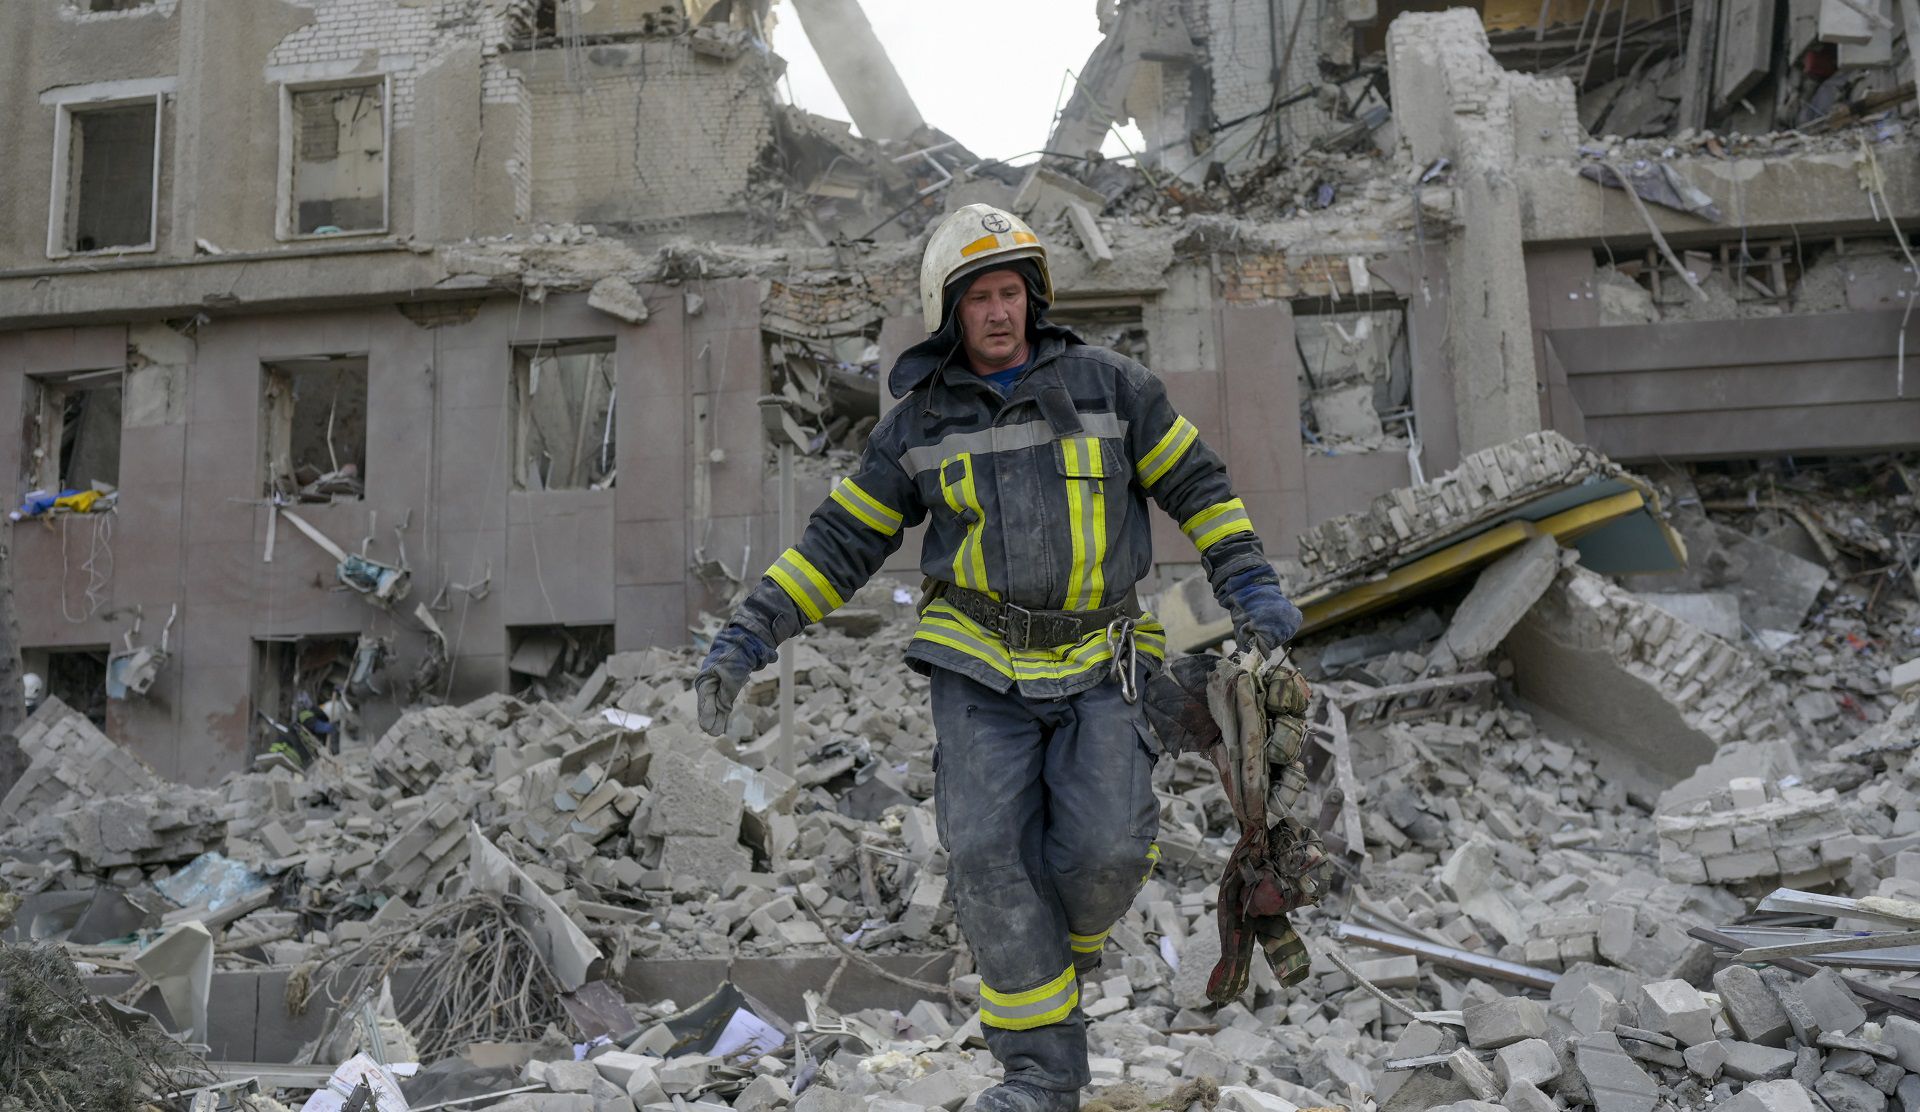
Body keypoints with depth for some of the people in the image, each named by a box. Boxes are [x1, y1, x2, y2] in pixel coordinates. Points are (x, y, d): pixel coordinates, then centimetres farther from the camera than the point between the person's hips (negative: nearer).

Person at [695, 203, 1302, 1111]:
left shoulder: (1105, 384, 3)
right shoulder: (919, 423, 4)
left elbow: (1196, 484, 9)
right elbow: (838, 543, 6)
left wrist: (1250, 585, -3)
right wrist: (748, 636, -2)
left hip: (1096, 669, 0)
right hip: (978, 669, 1)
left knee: (1106, 849, -15)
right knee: (991, 855, -10)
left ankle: (1066, 944, 22)